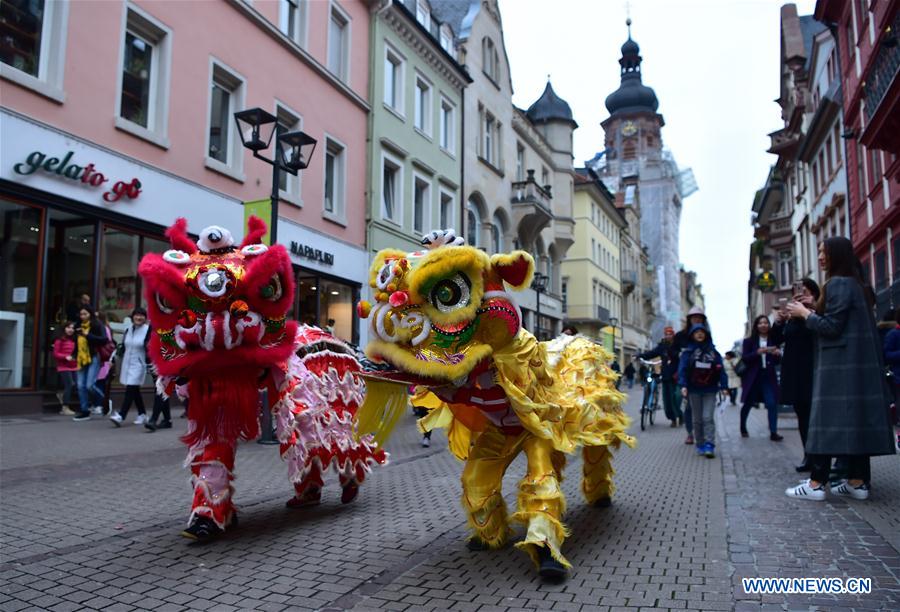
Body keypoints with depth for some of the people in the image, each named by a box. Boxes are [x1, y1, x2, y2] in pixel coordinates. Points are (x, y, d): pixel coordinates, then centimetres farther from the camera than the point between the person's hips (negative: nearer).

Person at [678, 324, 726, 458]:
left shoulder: (713, 351, 6)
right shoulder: (688, 352, 2)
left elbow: (721, 370, 3)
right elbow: (682, 369, -6)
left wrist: (723, 386, -4)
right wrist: (683, 385, -17)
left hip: (710, 390, 0)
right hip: (694, 390, 0)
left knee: (708, 418, -9)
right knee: (697, 419, 7)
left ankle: (709, 446, -10)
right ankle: (700, 445, 16)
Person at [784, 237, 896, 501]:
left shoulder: (838, 284, -12)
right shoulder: (856, 284, 17)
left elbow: (831, 327, -17)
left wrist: (805, 314, -3)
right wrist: (813, 311, 16)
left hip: (839, 364, -9)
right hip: (860, 363, 9)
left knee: (829, 419, -9)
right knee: (856, 418, 8)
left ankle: (816, 483, -7)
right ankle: (857, 481, 12)